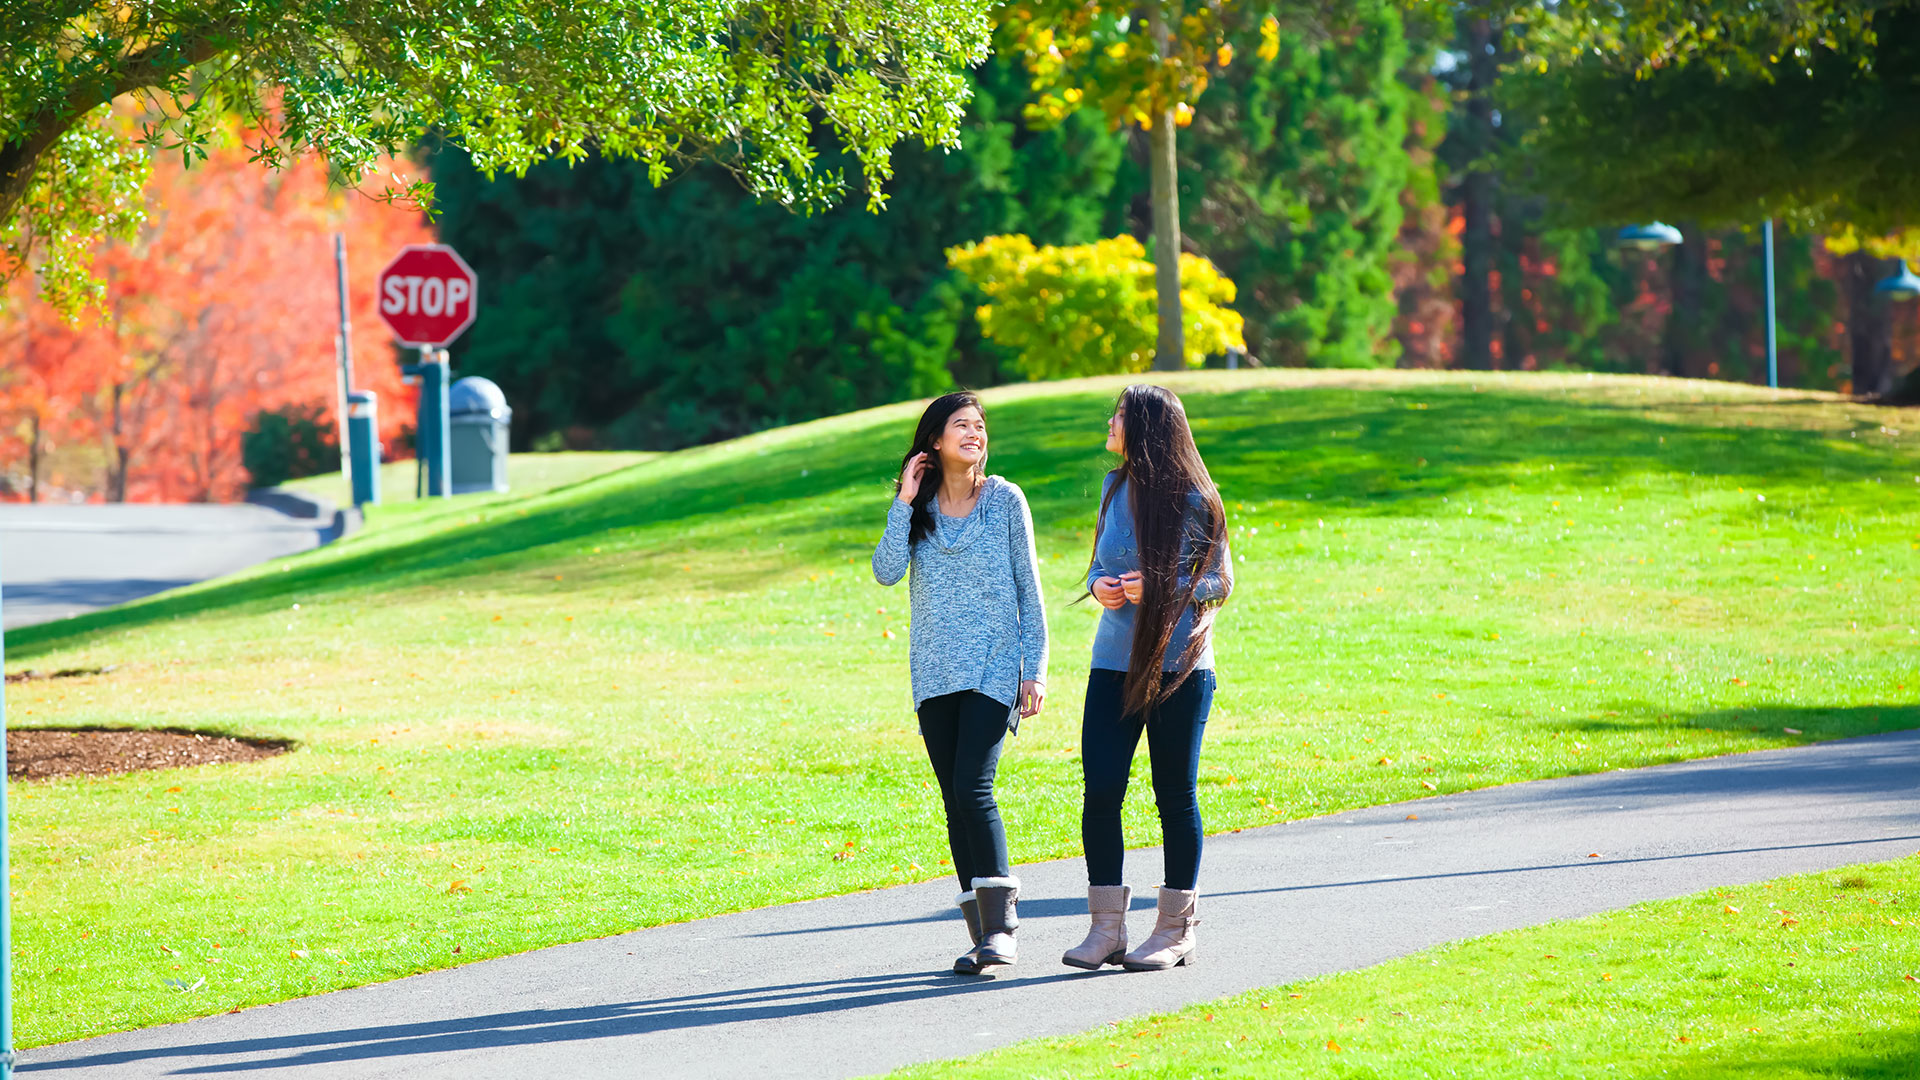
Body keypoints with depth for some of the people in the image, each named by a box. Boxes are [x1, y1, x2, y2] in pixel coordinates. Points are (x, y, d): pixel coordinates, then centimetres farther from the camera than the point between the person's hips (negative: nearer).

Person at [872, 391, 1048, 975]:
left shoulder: (1005, 500, 1)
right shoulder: (918, 506, 7)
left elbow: (1029, 589, 3)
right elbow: (886, 572, -6)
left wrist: (1035, 669, -2)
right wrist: (903, 503, -10)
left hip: (994, 668, -3)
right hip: (935, 673, 3)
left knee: (974, 787, -18)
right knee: (955, 800, 3)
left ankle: (1001, 920, -11)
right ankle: (982, 933, 8)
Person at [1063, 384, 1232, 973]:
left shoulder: (1191, 498, -7)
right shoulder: (1116, 487, 9)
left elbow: (1220, 580, -3)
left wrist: (1162, 590, -18)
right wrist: (1100, 586, -4)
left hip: (1179, 663, -5)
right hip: (1116, 659, 5)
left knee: (1175, 796, 2)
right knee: (1100, 789, -4)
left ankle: (1176, 930, 12)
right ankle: (1107, 928, 4)